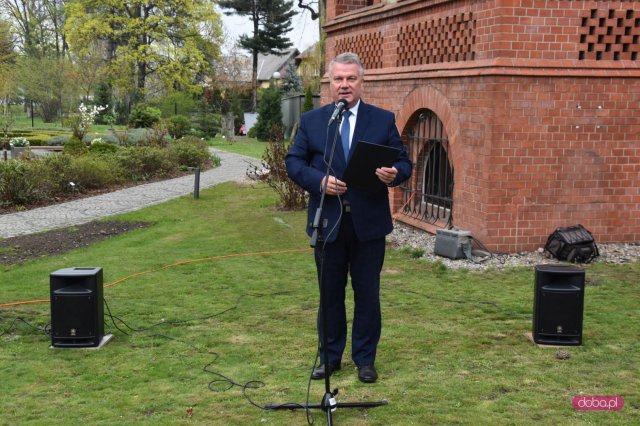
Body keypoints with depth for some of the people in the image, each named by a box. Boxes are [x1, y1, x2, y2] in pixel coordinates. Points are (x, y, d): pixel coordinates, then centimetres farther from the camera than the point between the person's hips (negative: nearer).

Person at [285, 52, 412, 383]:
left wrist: (395, 174, -21)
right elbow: (293, 162, 2)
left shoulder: (384, 120, 3)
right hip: (328, 222, 1)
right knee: (330, 293, 11)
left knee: (367, 294, 8)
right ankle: (330, 356, 26)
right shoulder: (311, 121, 5)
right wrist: (319, 180, -15)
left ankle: (365, 359, 23)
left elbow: (404, 162, 2)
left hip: (369, 223, 0)